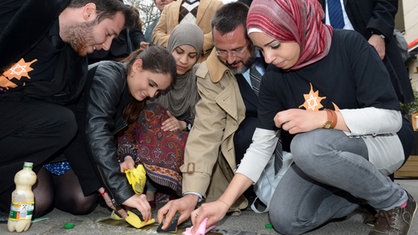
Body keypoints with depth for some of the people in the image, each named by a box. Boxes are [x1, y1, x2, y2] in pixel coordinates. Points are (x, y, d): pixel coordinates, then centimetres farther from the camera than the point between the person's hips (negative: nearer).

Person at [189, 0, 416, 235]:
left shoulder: (350, 45, -20)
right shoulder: (274, 78, -9)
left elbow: (392, 117, -22)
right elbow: (261, 145, -8)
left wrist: (323, 118, -36)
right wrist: (224, 202, -16)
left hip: (382, 141, -4)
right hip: (322, 157, 5)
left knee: (307, 145, -34)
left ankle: (396, 201, -10)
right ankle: (366, 191, 5)